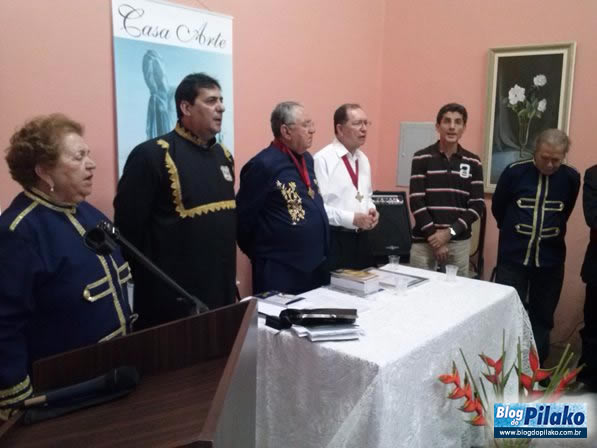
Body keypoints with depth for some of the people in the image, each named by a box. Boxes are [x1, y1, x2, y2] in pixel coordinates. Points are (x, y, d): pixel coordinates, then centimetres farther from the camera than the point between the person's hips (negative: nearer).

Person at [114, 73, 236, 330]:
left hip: (222, 294, 7)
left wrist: (230, 275, 16)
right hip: (173, 301, -7)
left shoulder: (223, 156, 10)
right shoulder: (152, 155, -13)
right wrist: (147, 284, -9)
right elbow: (128, 227, -13)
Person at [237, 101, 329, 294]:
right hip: (280, 269, -8)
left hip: (315, 264, 8)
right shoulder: (264, 164, -17)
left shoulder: (306, 159, 10)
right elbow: (243, 215, -13)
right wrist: (260, 252, -2)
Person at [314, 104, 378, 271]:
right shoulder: (323, 159, -14)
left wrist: (371, 210, 1)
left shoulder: (363, 159, 13)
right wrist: (352, 218, -21)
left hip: (361, 238, 8)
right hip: (334, 240, -8)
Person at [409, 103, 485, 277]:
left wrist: (450, 232, -10)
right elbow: (416, 202, -6)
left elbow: (478, 204, 2)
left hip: (459, 242, 2)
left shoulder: (473, 162, 6)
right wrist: (434, 236, -12)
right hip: (424, 241, -2)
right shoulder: (421, 158, -1)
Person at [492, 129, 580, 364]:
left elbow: (564, 213, 13)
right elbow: (498, 208, 5)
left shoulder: (571, 178, -3)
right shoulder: (515, 171, -9)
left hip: (550, 261, 2)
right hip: (513, 258, -2)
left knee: (542, 318, 12)